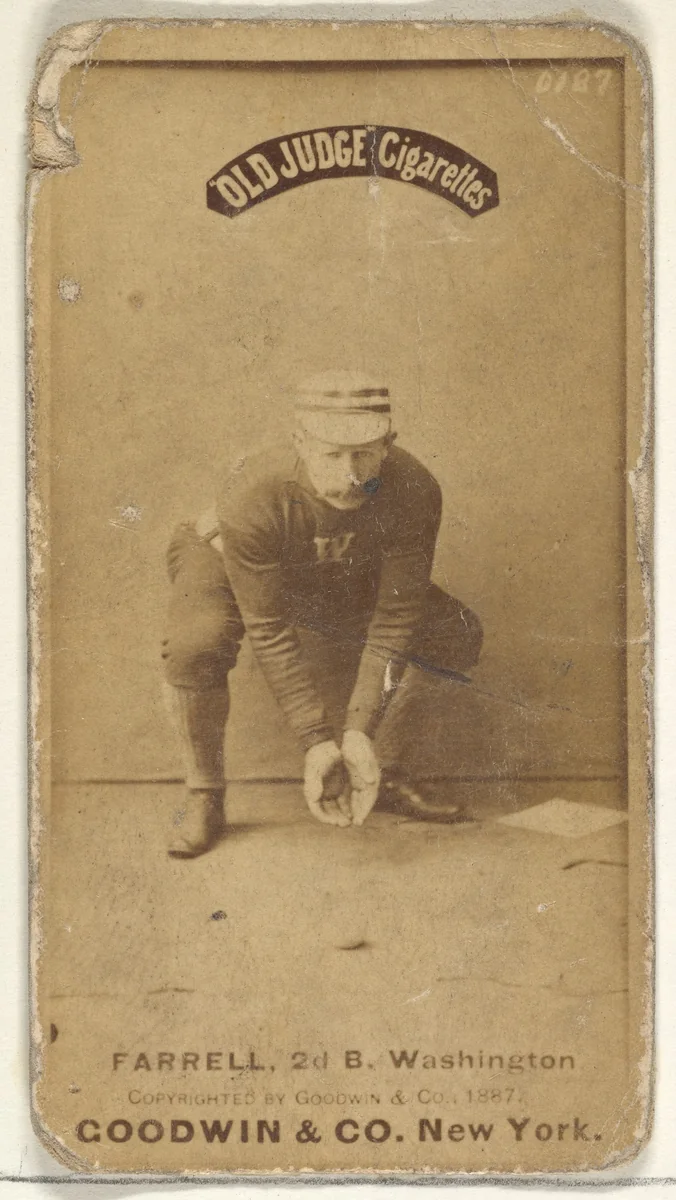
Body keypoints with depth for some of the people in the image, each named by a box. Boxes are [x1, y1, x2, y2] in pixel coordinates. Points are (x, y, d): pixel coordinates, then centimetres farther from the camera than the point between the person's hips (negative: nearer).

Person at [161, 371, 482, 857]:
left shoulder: (414, 492, -33)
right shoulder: (253, 496, -40)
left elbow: (396, 618, -27)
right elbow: (269, 631, -34)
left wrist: (358, 734, -32)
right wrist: (317, 743, -36)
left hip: (346, 581, 3)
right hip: (228, 561, -3)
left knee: (458, 639, -12)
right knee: (196, 644, -36)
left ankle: (363, 769, 2)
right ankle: (204, 798, -13)